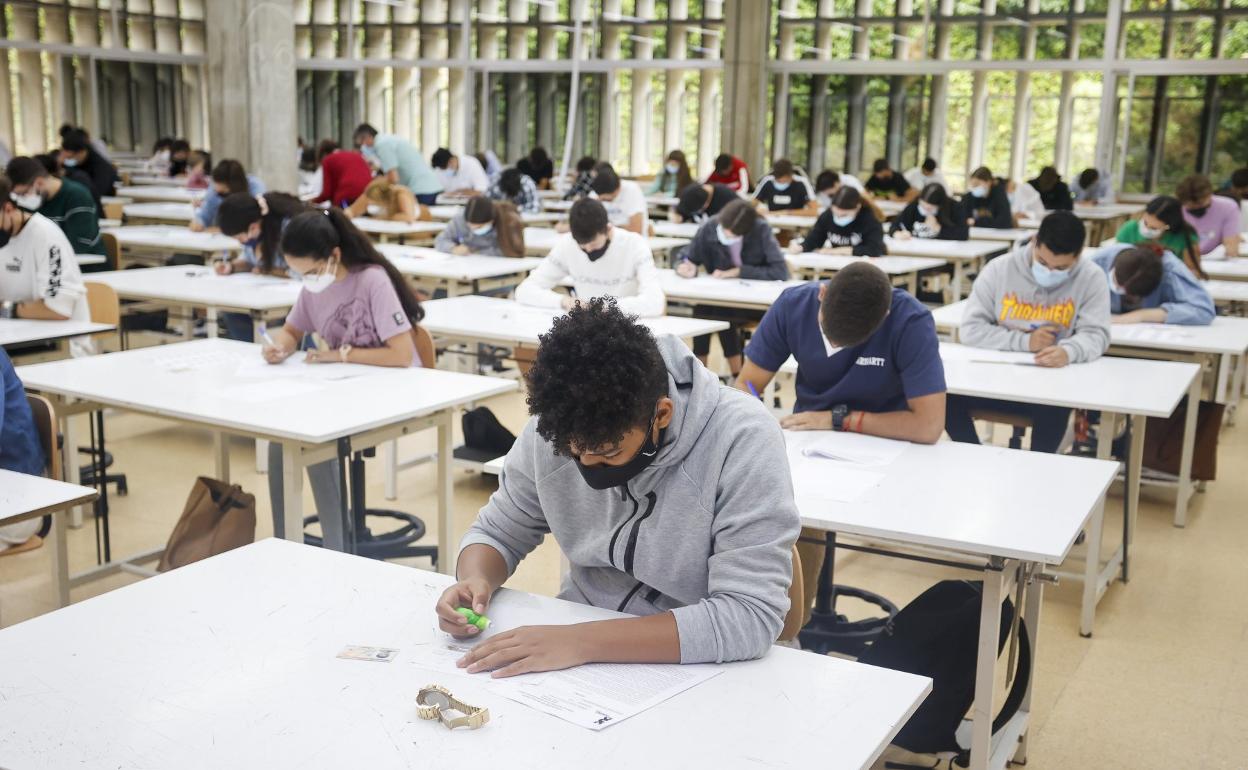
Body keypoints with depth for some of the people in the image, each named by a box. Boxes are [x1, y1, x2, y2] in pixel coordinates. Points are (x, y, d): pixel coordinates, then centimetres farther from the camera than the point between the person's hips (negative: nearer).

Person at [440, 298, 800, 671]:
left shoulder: (744, 440, -23)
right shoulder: (556, 427, -9)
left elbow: (753, 616, -27)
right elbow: (499, 531, 7)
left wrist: (583, 641, -31)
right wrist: (476, 580, -15)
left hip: (698, 666, -2)